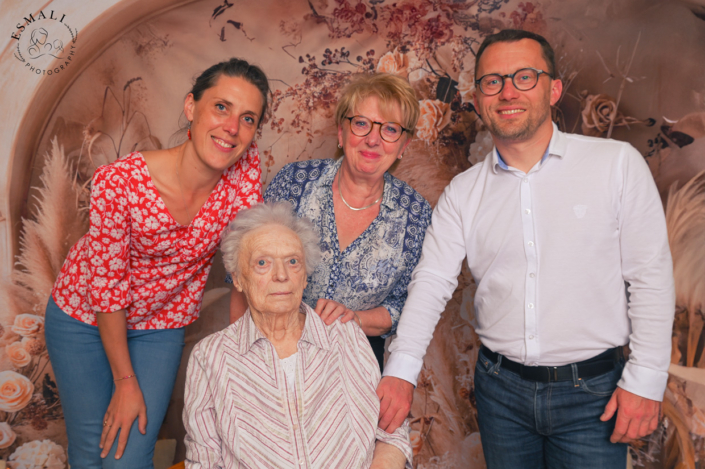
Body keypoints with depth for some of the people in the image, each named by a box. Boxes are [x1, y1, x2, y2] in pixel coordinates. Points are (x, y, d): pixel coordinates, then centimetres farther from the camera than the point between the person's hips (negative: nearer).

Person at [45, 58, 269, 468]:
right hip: (84, 316, -2)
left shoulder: (246, 166, -20)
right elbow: (107, 285, -20)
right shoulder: (119, 182, -29)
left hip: (161, 325, 2)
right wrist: (125, 382, -12)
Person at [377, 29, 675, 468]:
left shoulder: (617, 164, -7)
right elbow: (431, 282, -3)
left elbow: (651, 277, -6)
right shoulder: (463, 192, 1)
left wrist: (646, 380, -8)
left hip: (591, 391, -2)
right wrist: (401, 371, -13)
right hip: (500, 387, 3)